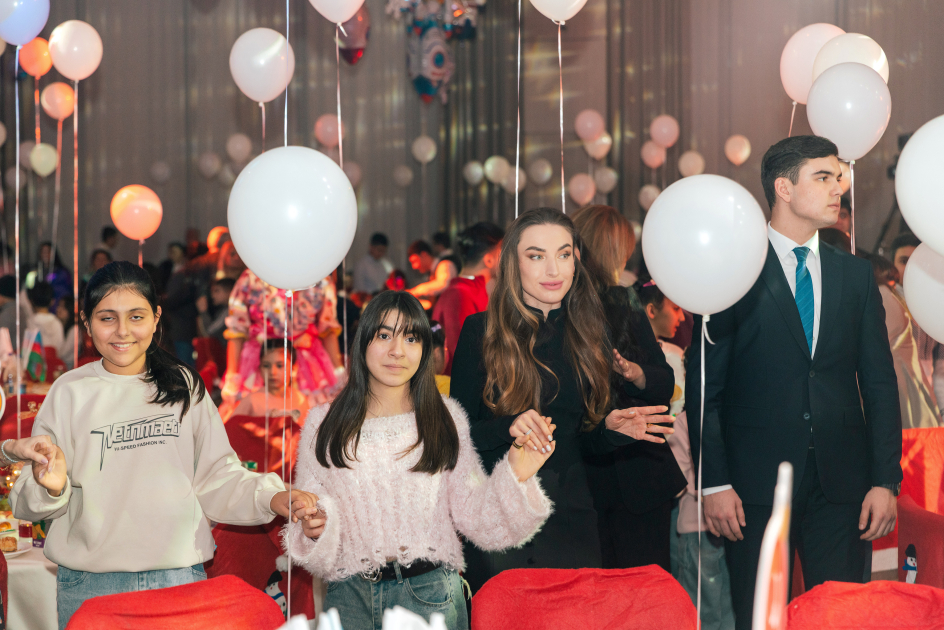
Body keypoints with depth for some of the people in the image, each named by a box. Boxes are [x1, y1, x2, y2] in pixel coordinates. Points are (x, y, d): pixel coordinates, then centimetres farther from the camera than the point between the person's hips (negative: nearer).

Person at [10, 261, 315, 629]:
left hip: (180, 577, 1)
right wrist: (50, 488, -23)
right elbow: (28, 504, -1)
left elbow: (216, 478, 5)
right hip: (90, 584, -1)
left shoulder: (184, 386, 7)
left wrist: (271, 498, -11)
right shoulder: (70, 392, 2)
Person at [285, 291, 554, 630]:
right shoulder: (323, 423, 8)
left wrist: (514, 477, -11)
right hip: (351, 595, 0)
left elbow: (475, 517, 3)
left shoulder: (446, 418, 8)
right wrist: (313, 529, -10)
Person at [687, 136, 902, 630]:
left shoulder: (856, 275, 12)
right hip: (756, 485, -3)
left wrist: (886, 480, 1)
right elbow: (702, 386, -3)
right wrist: (714, 482, -10)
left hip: (842, 485, 3)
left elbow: (880, 384, 10)